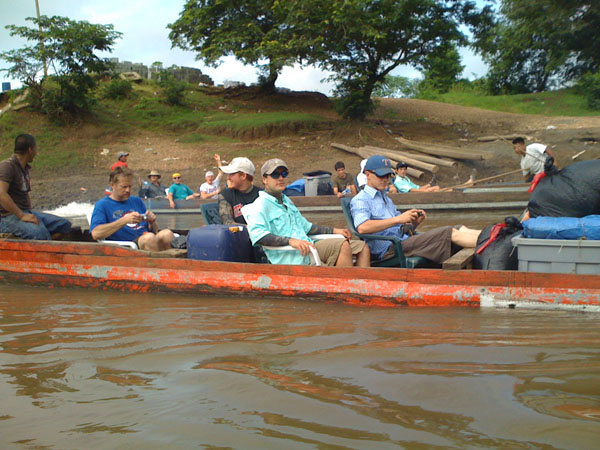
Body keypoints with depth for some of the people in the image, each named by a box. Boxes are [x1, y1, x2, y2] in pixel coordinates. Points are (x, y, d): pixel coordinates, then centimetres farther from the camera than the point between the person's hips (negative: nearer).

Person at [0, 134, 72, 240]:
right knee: (39, 231, -36)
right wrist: (22, 216, -26)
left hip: (24, 212, 10)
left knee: (64, 225, -4)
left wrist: (30, 214, 15)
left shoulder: (25, 168, 20)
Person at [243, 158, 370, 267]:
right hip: (292, 257, -10)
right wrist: (291, 241, -33)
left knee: (362, 247, 1)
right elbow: (257, 234, -23)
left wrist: (333, 230, 26)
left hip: (309, 248, 10)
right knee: (342, 245, -27)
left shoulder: (286, 201, 26)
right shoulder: (261, 205, -5)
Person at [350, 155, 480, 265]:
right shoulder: (360, 200, -1)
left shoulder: (384, 197, 29)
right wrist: (398, 219, -23)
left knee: (461, 229, -4)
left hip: (404, 240, 9)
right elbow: (362, 227, -23)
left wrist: (415, 222, 2)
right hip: (389, 249, -9)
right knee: (451, 233, -18)